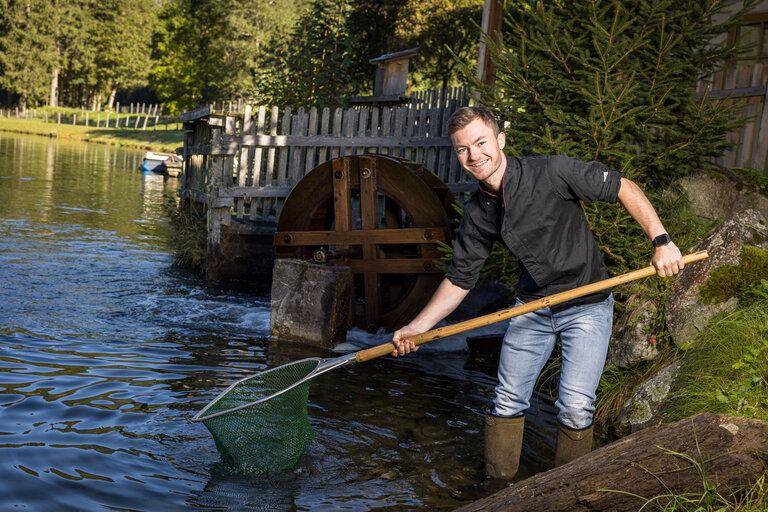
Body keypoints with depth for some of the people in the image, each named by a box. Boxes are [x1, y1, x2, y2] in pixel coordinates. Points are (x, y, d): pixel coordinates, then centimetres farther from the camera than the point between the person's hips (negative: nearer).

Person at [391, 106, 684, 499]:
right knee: (508, 399, 8)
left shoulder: (551, 173, -20)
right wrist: (416, 327, -4)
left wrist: (661, 241, -21)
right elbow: (459, 279, 3)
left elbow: (623, 188, -13)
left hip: (587, 306, -5)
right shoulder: (477, 214, -4)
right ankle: (498, 481, 27)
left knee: (575, 407, -7)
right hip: (531, 308, 5)